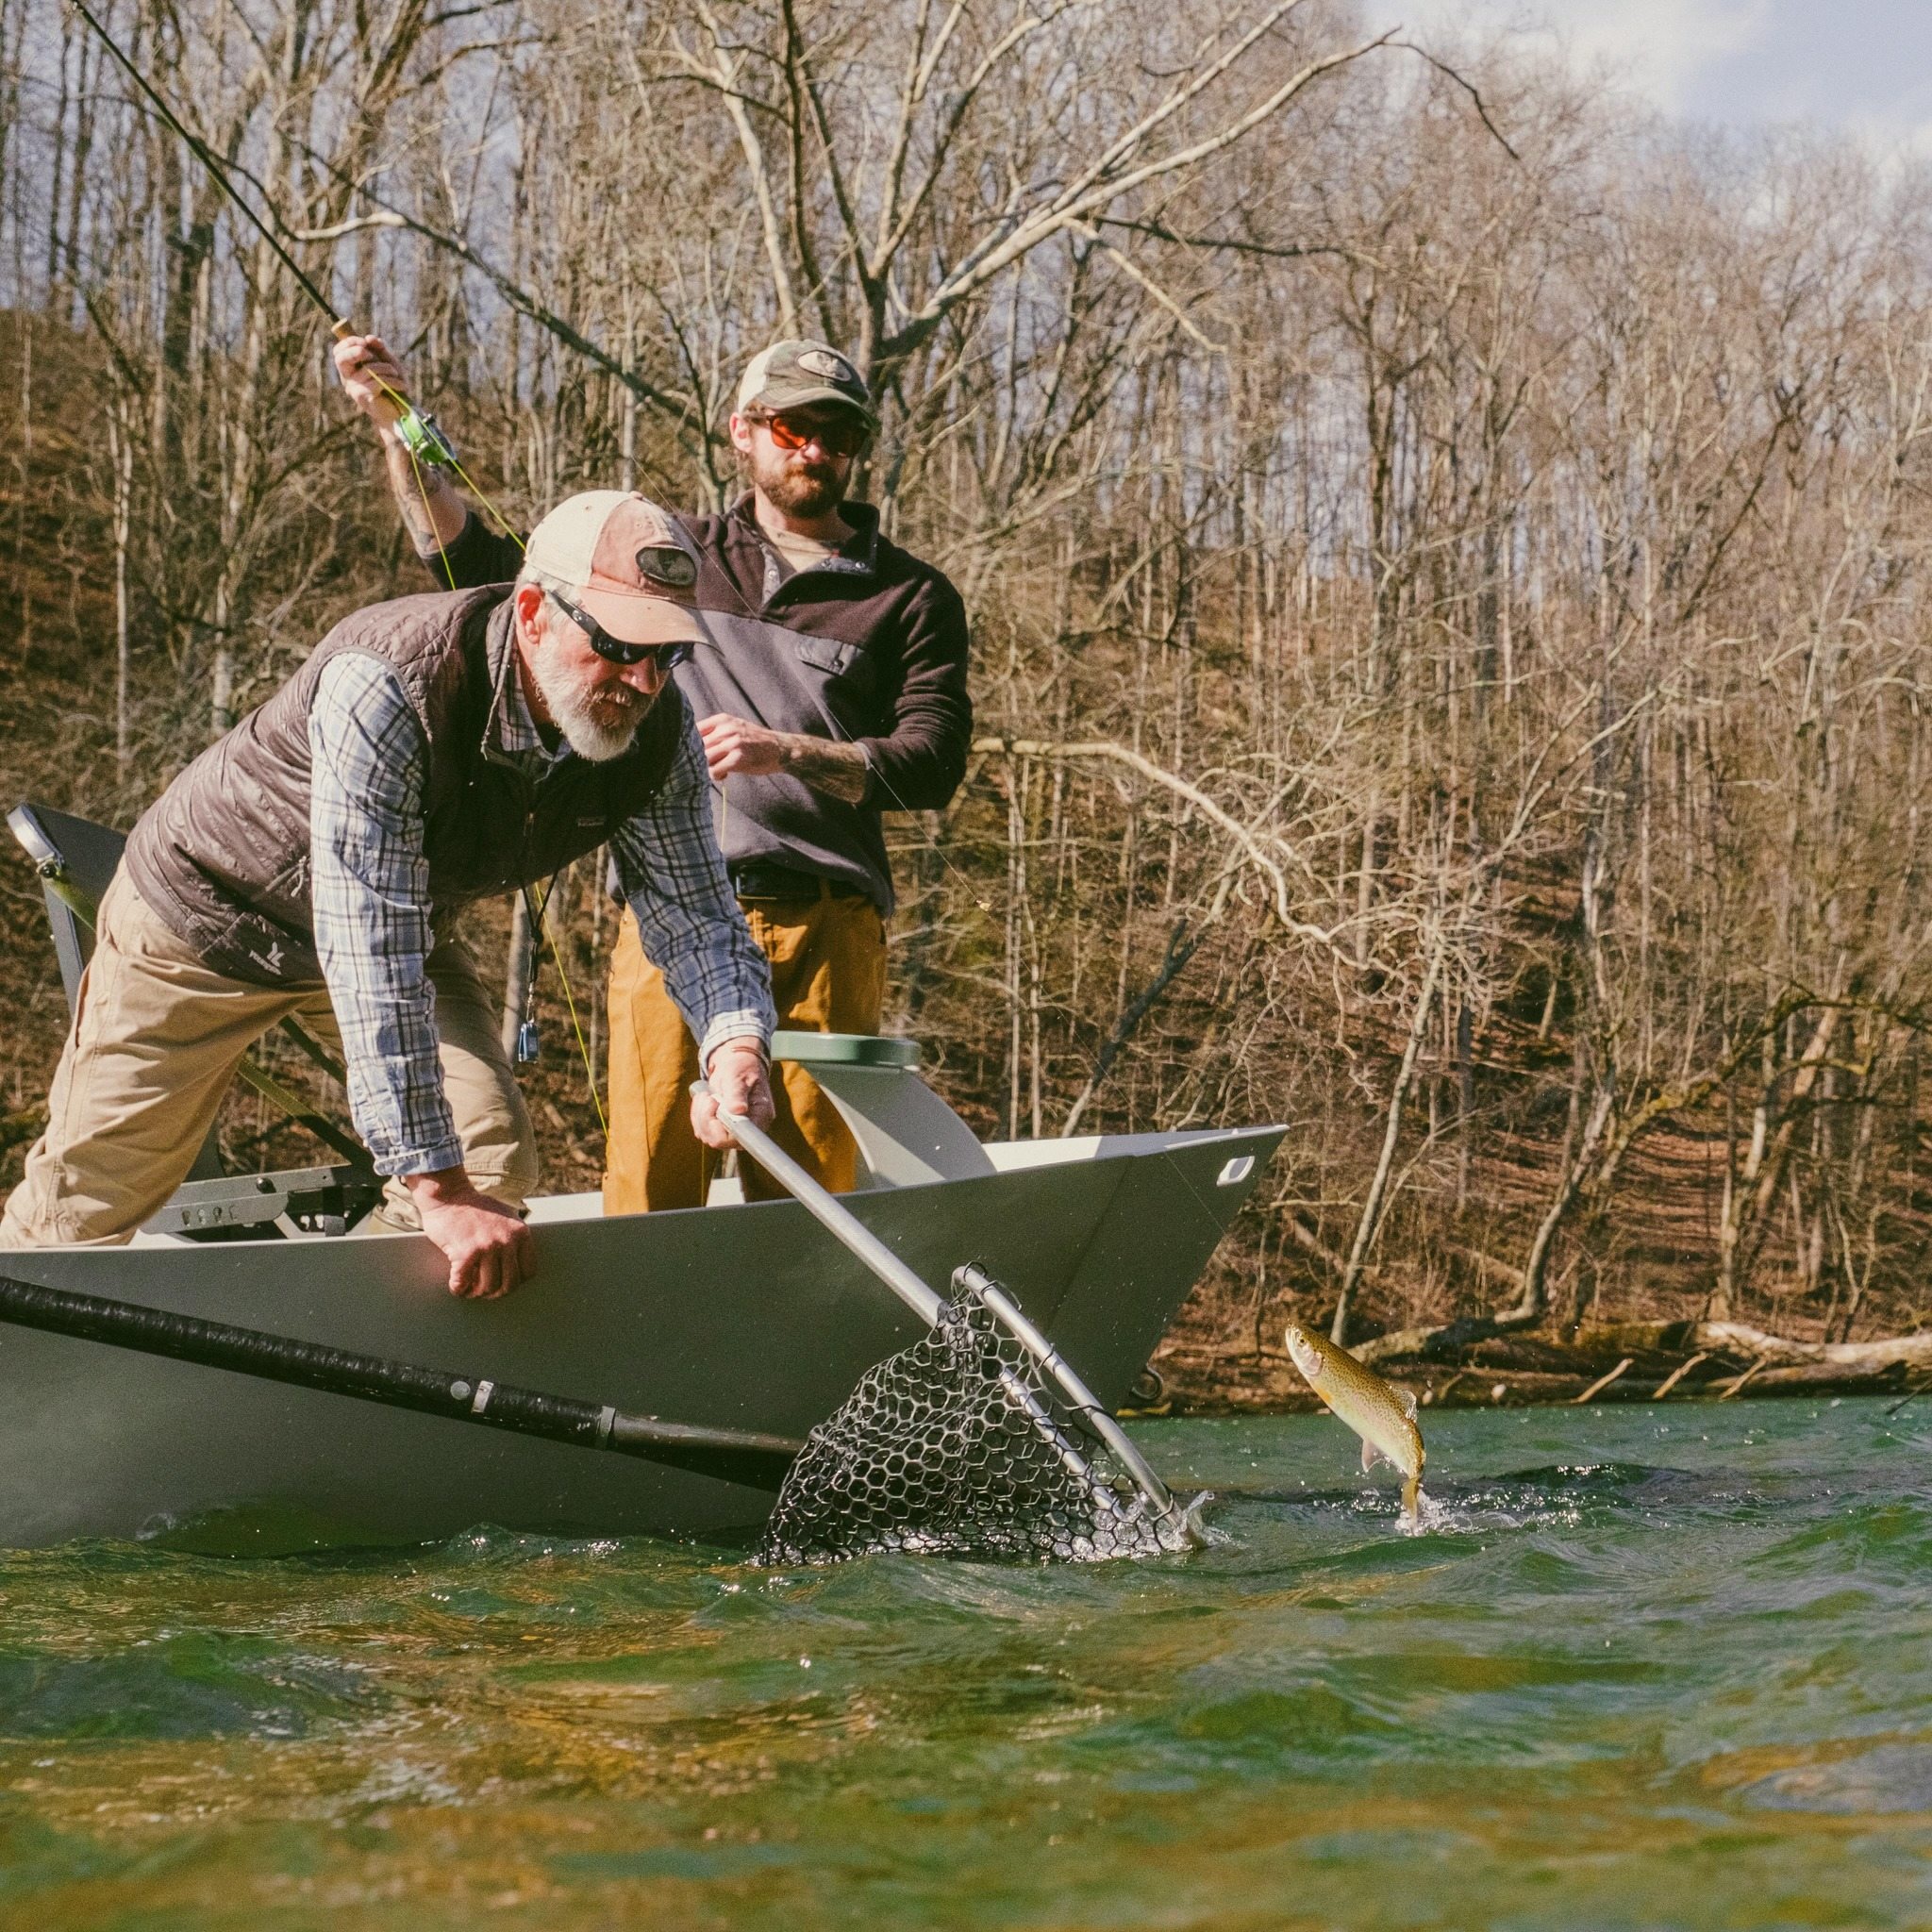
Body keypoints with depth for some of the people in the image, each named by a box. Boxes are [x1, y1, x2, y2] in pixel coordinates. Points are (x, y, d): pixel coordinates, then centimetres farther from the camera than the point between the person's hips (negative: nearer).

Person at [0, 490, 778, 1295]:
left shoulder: (659, 732, -22)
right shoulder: (385, 687, -41)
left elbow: (694, 915, -15)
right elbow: (369, 952, -44)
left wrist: (736, 1046, -39)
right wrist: (436, 1186, -48)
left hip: (407, 930, 5)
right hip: (208, 906, -5)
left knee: (496, 1165, -8)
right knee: (87, 1199, 2)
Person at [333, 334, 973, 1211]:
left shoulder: (911, 597, 11)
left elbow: (933, 765, -1)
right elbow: (477, 564, 22)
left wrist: (788, 753, -15)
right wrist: (394, 424, 14)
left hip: (824, 930, -1)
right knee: (649, 1192, -6)